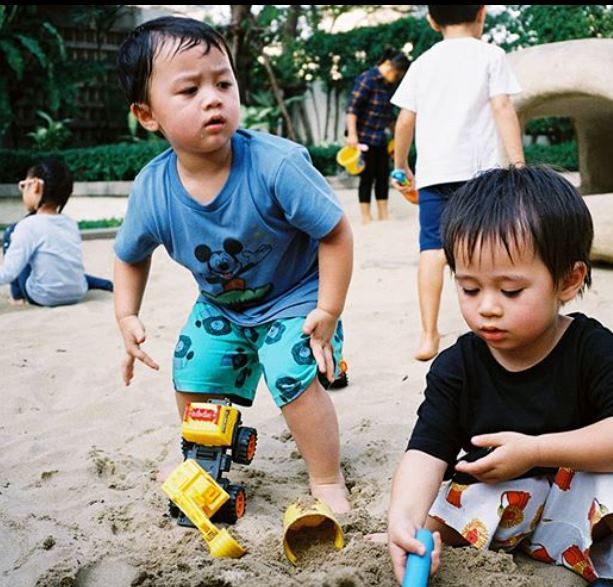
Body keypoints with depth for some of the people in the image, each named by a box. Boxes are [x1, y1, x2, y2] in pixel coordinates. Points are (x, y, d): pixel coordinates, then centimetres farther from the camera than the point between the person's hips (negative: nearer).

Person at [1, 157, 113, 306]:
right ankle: (104, 284, 25)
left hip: (44, 297, -6)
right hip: (77, 293, 6)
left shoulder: (28, 225, -18)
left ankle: (17, 294, 13)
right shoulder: (70, 223, 0)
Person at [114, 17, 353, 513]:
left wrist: (328, 311, -23)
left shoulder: (277, 164, -34)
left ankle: (328, 481, 3)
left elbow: (335, 232, -24)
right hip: (219, 307, 5)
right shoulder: (152, 191, -21)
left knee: (295, 380, -20)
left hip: (295, 299, -4)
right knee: (193, 380, 9)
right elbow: (131, 257, 2)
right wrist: (127, 316, -8)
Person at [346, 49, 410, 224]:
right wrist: (352, 134, -22)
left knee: (383, 175, 8)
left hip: (381, 138, 7)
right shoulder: (367, 79, -13)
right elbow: (352, 107, -17)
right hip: (364, 137, -7)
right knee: (367, 176, -1)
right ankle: (366, 217, 8)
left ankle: (384, 215, 16)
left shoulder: (390, 84, 9)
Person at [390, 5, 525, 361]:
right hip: (478, 169, -2)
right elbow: (503, 109, -5)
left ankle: (429, 336, -3)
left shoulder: (423, 63, 15)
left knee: (432, 250, 1)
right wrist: (518, 162, -6)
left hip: (432, 171, 3)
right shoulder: (490, 55, 5)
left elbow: (405, 121, 12)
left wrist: (401, 166, 23)